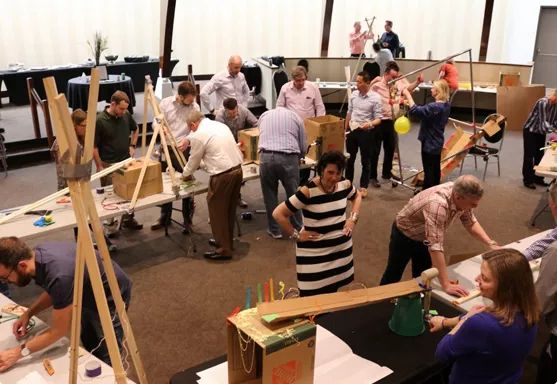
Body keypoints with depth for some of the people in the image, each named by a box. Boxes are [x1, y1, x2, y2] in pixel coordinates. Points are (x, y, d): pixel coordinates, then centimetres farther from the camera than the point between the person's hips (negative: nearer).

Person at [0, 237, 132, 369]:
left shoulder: (60, 277, -39)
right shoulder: (38, 254, -14)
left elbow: (59, 331, -24)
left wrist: (18, 352, -22)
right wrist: (28, 314, -5)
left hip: (111, 297, -9)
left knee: (103, 358, -3)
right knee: (90, 348, 22)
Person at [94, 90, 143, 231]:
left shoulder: (126, 115, -3)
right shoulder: (100, 120, -18)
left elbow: (135, 130, 19)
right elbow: (94, 146, -12)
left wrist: (132, 146, 8)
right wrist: (99, 166, -12)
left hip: (126, 161, 5)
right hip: (109, 164, -5)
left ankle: (128, 219, 30)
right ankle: (109, 223, 19)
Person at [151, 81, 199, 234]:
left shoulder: (194, 107, -6)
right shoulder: (165, 103, -2)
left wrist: (188, 139, -28)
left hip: (185, 150, -2)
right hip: (166, 149, 2)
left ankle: (187, 220, 16)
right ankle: (165, 216, 31)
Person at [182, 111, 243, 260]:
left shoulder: (198, 135, -7)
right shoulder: (221, 125, 15)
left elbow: (194, 160, 4)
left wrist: (186, 175, 24)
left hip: (223, 175, -8)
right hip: (237, 169, 8)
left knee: (217, 212, 5)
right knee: (229, 209, 20)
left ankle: (224, 249, 13)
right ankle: (226, 241, 35)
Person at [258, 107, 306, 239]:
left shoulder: (264, 115, 24)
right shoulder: (295, 117, 19)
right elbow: (303, 147, 18)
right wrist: (296, 158, 37)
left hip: (266, 157, 1)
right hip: (288, 158, -1)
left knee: (270, 196, 15)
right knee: (293, 195, 14)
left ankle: (274, 230, 25)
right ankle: (297, 229, 26)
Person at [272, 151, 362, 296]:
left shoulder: (345, 185, -5)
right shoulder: (308, 191, -22)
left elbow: (357, 196, 20)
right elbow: (278, 214, -19)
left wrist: (353, 218, 7)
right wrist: (296, 235, -14)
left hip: (342, 246, 5)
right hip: (314, 250, -5)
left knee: (334, 289, 16)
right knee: (313, 295, -3)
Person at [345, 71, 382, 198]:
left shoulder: (375, 98, -13)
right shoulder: (353, 94, 1)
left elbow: (378, 119, -13)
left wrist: (370, 124, -33)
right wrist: (345, 129, 12)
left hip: (366, 132, -4)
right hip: (352, 130, 4)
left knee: (365, 161, 7)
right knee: (350, 159, 14)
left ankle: (363, 187, 19)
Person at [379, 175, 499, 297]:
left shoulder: (461, 197, -21)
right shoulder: (438, 205, -45)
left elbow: (471, 223, -3)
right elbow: (435, 246, -49)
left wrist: (491, 244, -16)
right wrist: (446, 285, -52)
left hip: (424, 236, 6)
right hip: (404, 234, -6)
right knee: (393, 276, 14)